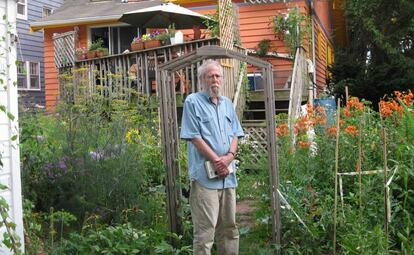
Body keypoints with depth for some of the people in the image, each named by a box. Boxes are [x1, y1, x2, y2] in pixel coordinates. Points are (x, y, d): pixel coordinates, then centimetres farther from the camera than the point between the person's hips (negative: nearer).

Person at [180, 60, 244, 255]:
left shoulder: (227, 104, 16)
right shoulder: (193, 102, -4)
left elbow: (235, 134, 13)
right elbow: (194, 137, -10)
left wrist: (229, 156, -6)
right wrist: (217, 161, -14)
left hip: (228, 175, 6)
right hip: (205, 175, -6)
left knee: (229, 226, 14)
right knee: (205, 228, -6)